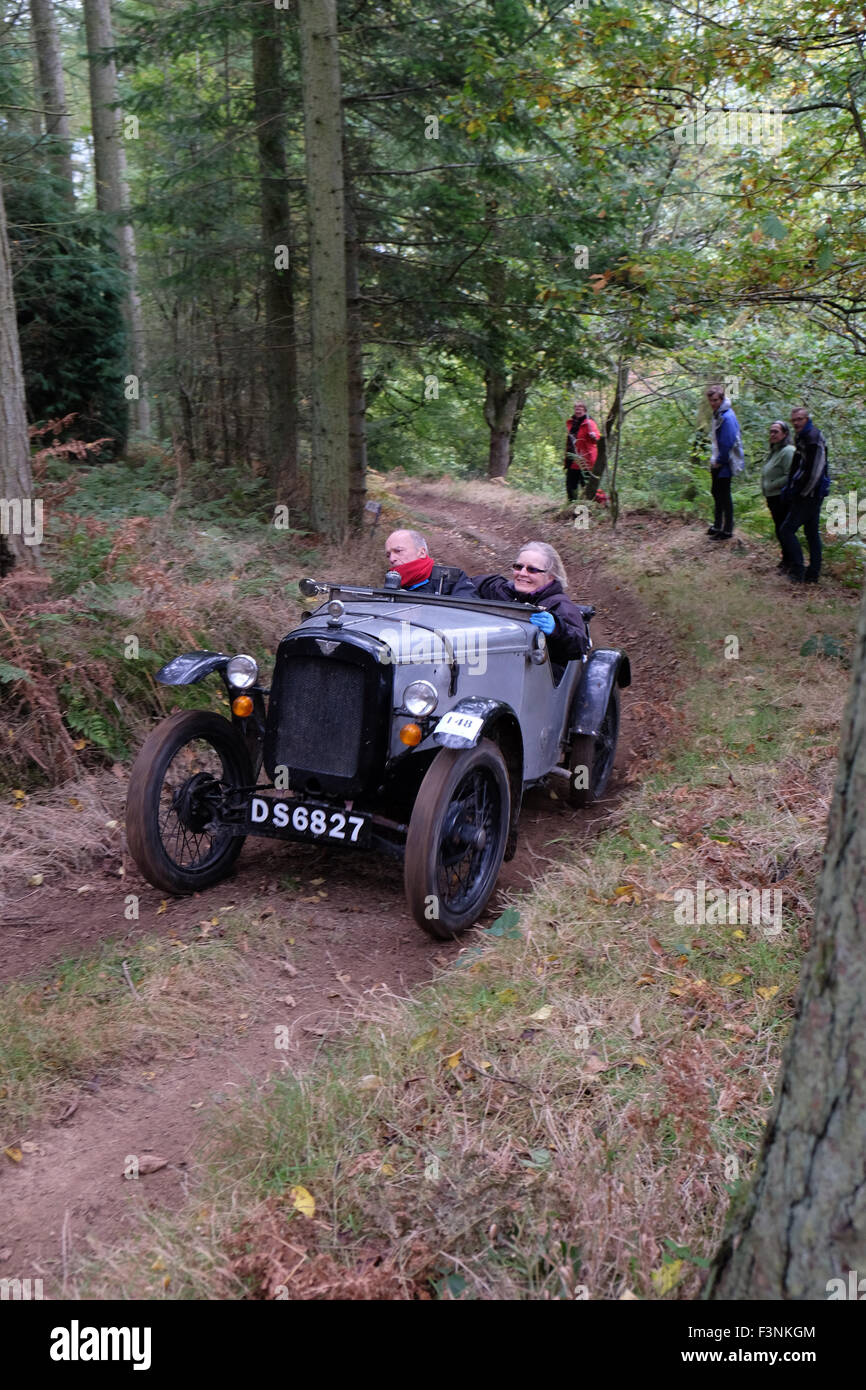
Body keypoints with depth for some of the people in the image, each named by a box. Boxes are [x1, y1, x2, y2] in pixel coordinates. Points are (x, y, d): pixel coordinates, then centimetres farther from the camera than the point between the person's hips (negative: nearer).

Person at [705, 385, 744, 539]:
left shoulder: (727, 417, -21)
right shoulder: (717, 414, 10)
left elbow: (728, 443, -24)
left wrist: (720, 461, -16)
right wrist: (714, 460, 12)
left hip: (725, 464, -10)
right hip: (717, 462, 10)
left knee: (724, 495, -2)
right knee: (716, 493, 18)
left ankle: (727, 530, 6)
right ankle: (718, 526, 32)